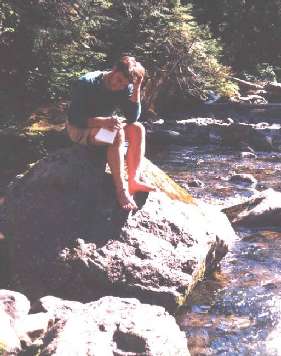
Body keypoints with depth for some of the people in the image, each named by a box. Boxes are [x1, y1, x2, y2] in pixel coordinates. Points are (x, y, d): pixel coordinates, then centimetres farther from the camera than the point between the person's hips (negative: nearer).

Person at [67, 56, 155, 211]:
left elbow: (132, 118, -13)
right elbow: (74, 118, -27)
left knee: (138, 129, -16)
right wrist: (104, 121, -40)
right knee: (118, 134, -32)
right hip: (80, 129, -7)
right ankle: (121, 189, -33)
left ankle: (133, 180, -25)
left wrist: (136, 89, -22)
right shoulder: (86, 84, -23)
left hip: (105, 125, 7)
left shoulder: (125, 88, -6)